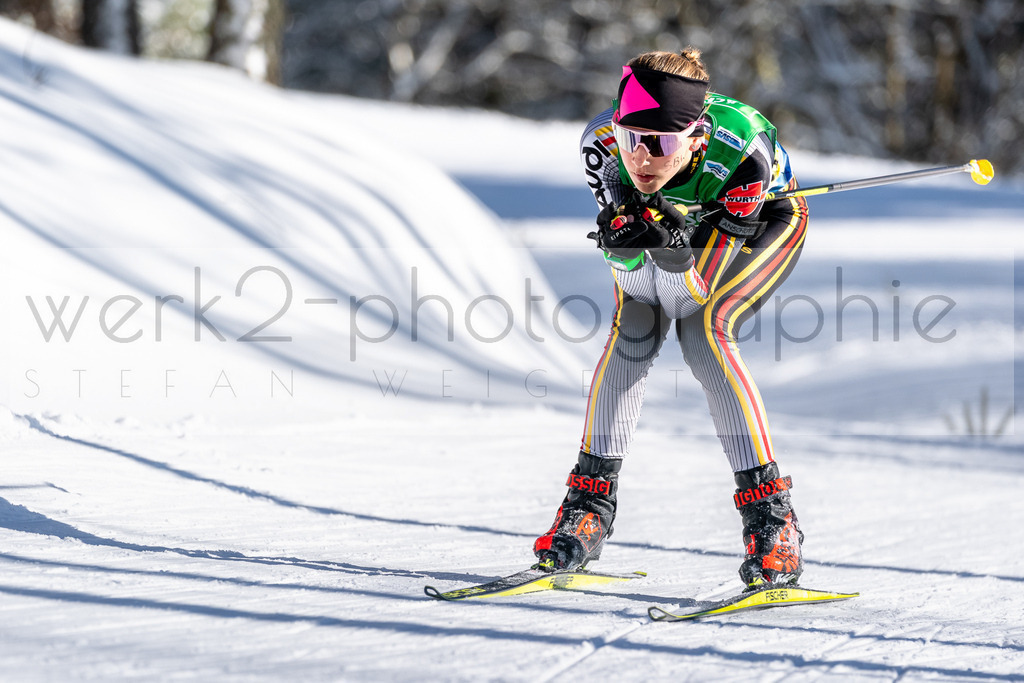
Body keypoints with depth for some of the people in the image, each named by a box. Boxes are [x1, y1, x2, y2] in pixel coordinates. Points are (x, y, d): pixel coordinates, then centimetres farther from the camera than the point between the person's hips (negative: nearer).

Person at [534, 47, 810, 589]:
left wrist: (676, 239, -54)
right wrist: (624, 232, -50)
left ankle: (770, 517, -22)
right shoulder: (601, 142, -34)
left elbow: (712, 260, -34)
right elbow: (624, 254, -27)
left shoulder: (741, 147, -42)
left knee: (704, 333, -25)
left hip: (766, 220, -3)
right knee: (632, 332, -18)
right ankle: (590, 500, -5)